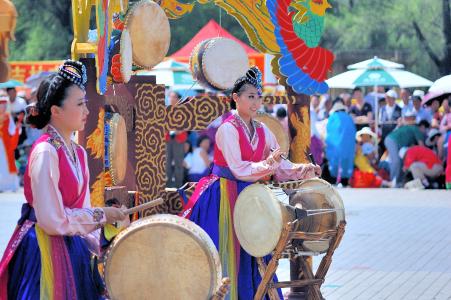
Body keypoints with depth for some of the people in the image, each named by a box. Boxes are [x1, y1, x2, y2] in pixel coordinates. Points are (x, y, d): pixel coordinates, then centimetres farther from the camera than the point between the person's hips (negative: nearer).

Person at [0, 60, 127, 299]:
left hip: (71, 249, 8)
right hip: (44, 250, -8)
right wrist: (101, 215, -12)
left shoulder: (78, 153, 9)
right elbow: (53, 221, -20)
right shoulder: (46, 153, -17)